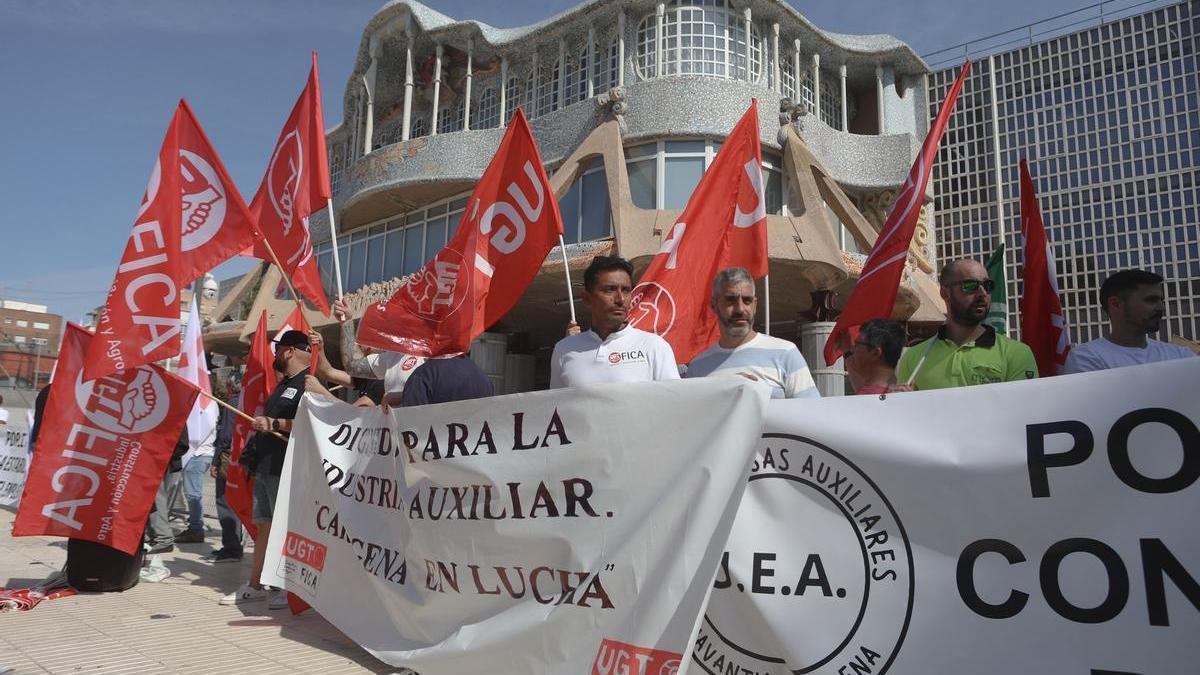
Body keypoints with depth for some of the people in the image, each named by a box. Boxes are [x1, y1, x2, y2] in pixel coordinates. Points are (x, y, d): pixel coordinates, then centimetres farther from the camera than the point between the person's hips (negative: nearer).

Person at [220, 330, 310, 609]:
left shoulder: (308, 384, -13)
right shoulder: (284, 384, 20)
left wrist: (275, 424, -22)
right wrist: (260, 423, 17)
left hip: (287, 469, -10)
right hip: (266, 465, 10)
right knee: (263, 525, 13)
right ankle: (255, 585, 21)